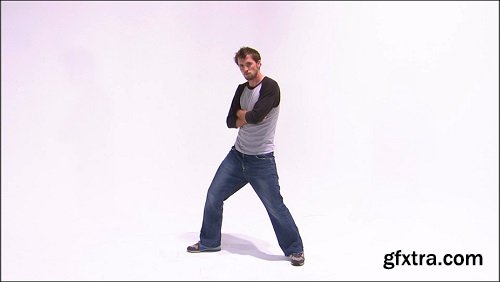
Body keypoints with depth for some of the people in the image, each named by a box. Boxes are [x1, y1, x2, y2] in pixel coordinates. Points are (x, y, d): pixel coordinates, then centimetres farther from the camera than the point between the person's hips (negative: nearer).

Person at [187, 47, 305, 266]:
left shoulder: (270, 87, -14)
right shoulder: (241, 89, 9)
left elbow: (256, 116, -27)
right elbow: (230, 121, 5)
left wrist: (242, 114, -6)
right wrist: (249, 117, -13)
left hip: (261, 160, -7)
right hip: (237, 155, 7)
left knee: (275, 207, 0)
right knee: (213, 197, 8)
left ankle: (294, 249, 20)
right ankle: (209, 242, 27)